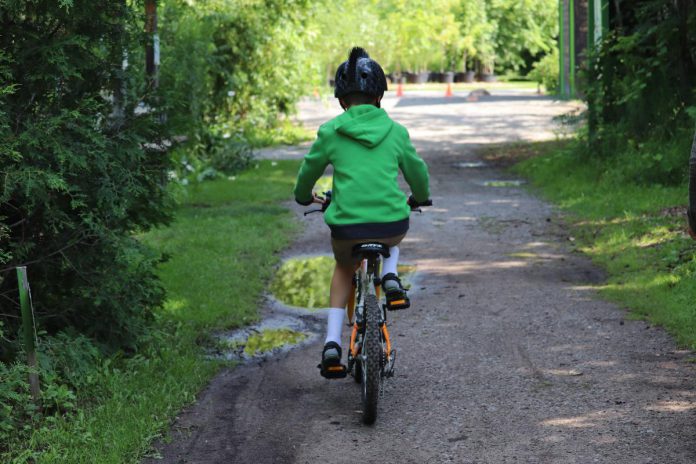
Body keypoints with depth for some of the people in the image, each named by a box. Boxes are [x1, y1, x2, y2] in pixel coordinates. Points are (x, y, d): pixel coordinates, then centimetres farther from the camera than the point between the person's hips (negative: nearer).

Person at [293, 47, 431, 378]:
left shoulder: (330, 132, 2)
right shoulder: (395, 131, 6)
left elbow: (309, 171, 15)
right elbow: (417, 171, 19)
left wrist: (304, 197, 38)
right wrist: (420, 198, 41)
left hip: (346, 228, -1)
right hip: (391, 226, 1)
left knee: (344, 269, 31)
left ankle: (332, 342, 17)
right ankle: (390, 276, 10)